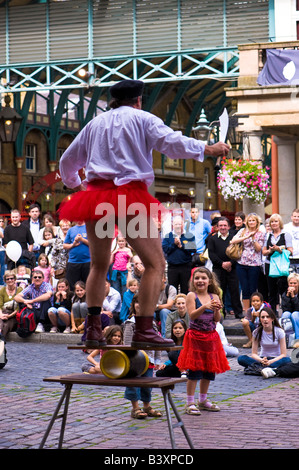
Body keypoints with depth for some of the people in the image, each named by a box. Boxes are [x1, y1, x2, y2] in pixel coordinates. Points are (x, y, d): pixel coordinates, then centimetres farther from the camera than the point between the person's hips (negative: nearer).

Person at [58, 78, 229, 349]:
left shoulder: (94, 124, 22)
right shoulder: (143, 119, 8)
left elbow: (67, 161, 29)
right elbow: (172, 143, -8)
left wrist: (74, 184, 48)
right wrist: (207, 149, 1)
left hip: (96, 195, 6)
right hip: (130, 195, -5)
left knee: (99, 266, 17)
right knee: (155, 264, -2)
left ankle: (93, 328, 8)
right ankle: (144, 330, -12)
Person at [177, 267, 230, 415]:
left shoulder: (214, 297, 6)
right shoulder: (192, 296, -4)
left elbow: (217, 319, 4)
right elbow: (192, 315, -15)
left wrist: (217, 310, -16)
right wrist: (204, 307, -28)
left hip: (211, 336, 5)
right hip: (195, 336, -5)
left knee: (209, 370, 12)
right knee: (194, 371, -5)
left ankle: (203, 400, 26)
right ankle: (190, 403, 1)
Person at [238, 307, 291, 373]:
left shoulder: (279, 331, -10)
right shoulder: (257, 332, -5)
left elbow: (283, 354, -11)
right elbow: (254, 353, -3)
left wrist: (271, 361, -28)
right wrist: (261, 360, -26)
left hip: (276, 360, -2)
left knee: (287, 360, -37)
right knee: (241, 358, -25)